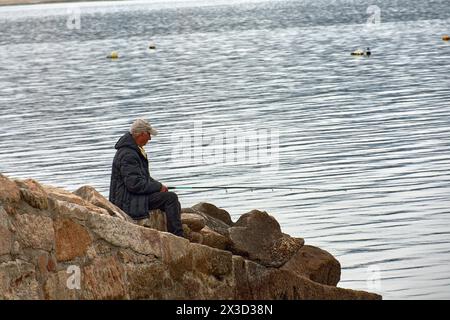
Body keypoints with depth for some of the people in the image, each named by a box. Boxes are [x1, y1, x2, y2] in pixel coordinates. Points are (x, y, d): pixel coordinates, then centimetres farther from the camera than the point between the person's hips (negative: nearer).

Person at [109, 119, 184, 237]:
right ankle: (177, 239, -15)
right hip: (128, 202, -11)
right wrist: (158, 187, -16)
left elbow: (144, 177, 26)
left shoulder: (135, 150, 15)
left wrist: (159, 185, 9)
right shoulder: (127, 155, -20)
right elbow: (134, 184, -26)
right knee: (170, 198, -18)